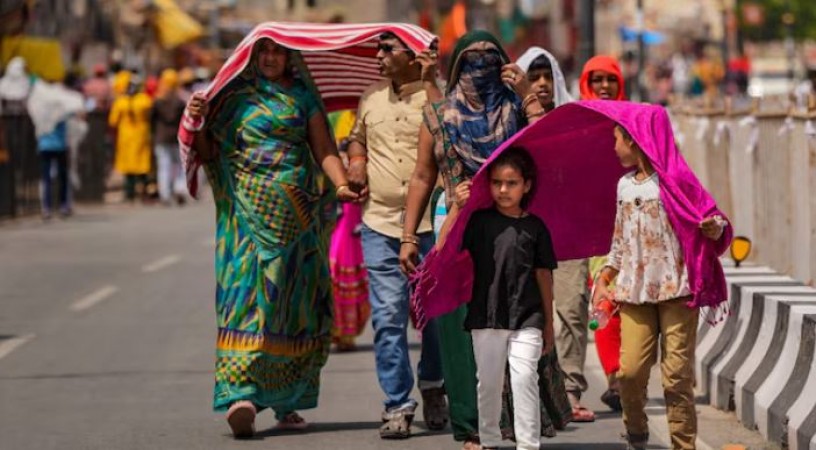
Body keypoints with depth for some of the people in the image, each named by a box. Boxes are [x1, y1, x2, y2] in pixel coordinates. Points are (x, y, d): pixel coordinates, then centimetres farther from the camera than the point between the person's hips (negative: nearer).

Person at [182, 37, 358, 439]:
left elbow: (324, 148, 4)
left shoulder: (302, 96, 11)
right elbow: (208, 153, 8)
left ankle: (287, 402, 11)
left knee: (293, 303, 3)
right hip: (247, 212, -1)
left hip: (296, 213, 1)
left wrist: (341, 184, -13)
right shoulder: (235, 97, 10)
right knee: (247, 293, -13)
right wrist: (197, 124, -11)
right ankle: (241, 394, -23)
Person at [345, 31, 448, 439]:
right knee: (388, 317, -3)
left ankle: (432, 388, 29)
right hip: (380, 222, 4)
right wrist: (356, 161, 12)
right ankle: (397, 405, 1)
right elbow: (358, 137, 31)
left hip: (431, 224, -3)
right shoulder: (371, 99, 14)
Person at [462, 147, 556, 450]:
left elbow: (544, 275, 9)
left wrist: (549, 322, 10)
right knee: (488, 381, 8)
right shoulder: (479, 221, 2)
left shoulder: (535, 227, 3)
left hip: (527, 317, -1)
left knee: (525, 377, -10)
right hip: (487, 315, 1)